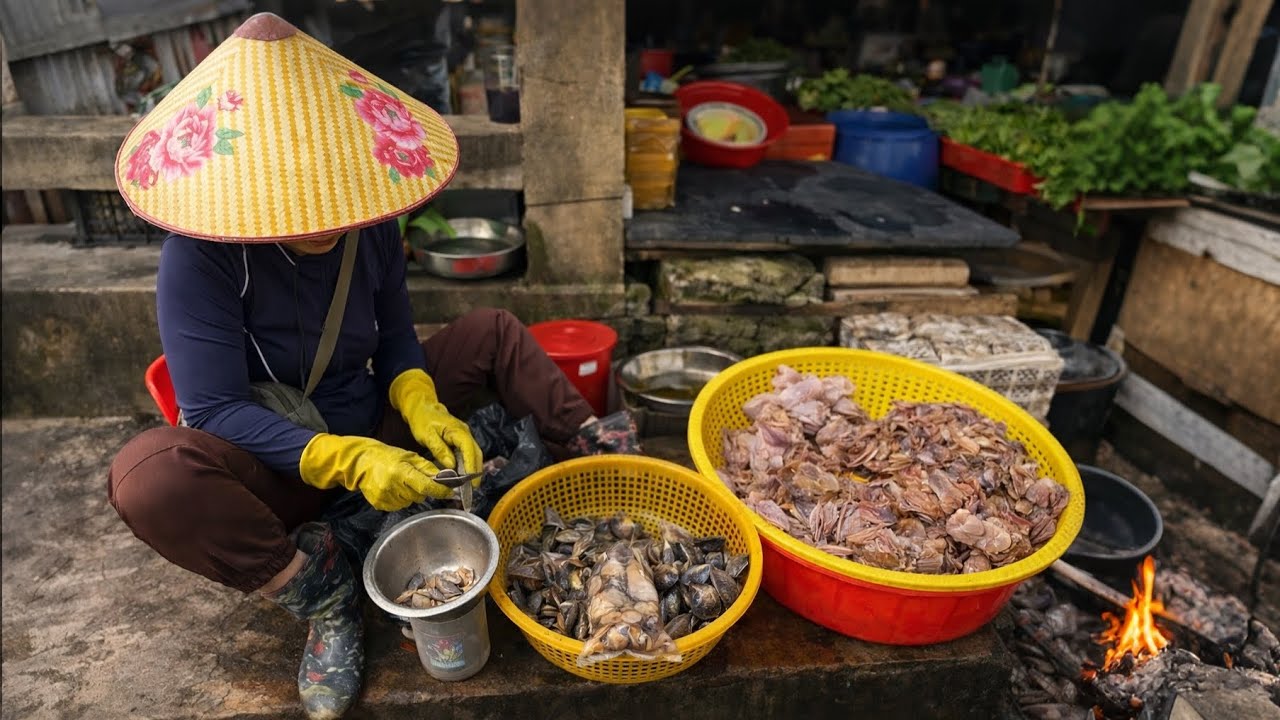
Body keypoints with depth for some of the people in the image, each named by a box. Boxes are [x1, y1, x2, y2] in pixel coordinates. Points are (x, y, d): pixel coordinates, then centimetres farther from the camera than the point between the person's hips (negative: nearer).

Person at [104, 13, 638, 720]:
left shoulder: (369, 227, -12)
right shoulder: (197, 258, -23)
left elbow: (396, 342, -1)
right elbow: (214, 410, -24)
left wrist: (424, 409, -22)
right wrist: (348, 461, -36)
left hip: (371, 430, 4)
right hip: (277, 468, -3)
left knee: (492, 331, -3)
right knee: (145, 476, -35)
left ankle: (589, 450, 2)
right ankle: (319, 590, -15)